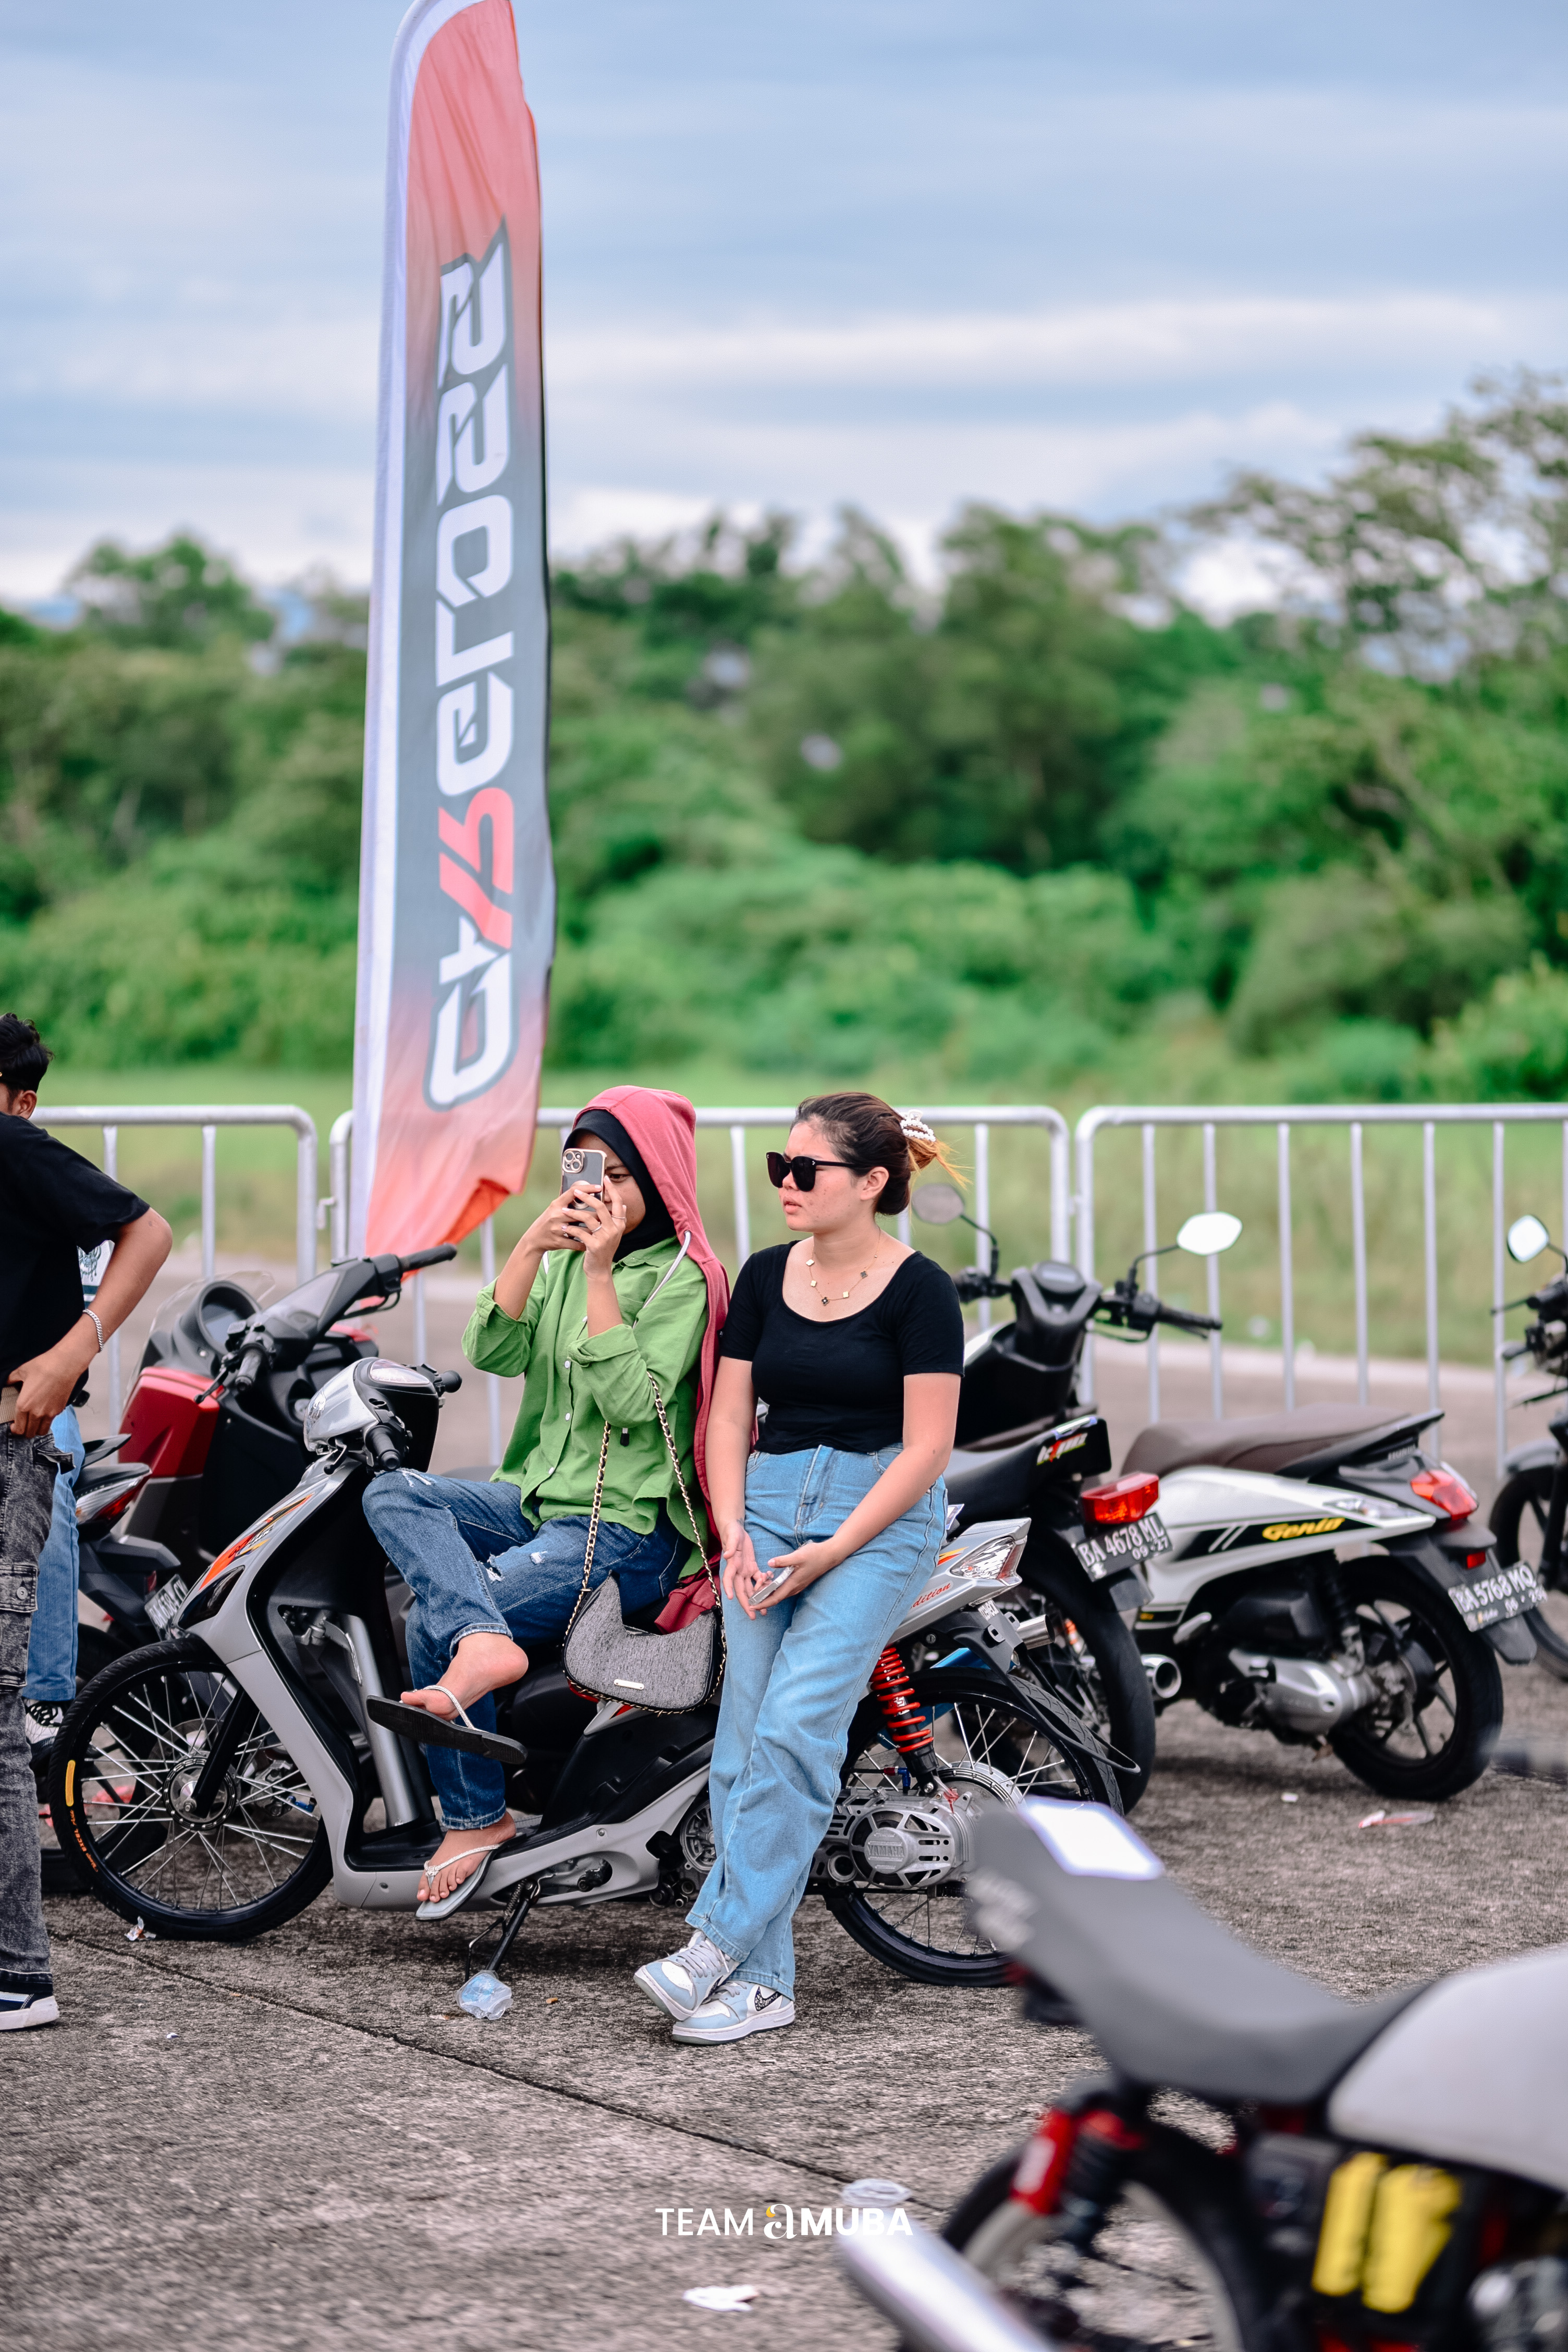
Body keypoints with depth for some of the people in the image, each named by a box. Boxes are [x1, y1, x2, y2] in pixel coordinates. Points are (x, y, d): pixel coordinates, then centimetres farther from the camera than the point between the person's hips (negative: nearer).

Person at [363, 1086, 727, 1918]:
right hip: (538, 1498, 8)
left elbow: (630, 1400, -20)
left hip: (628, 1528, -8)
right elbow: (492, 1351, 0)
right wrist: (531, 1248, -12)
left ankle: (477, 1820, -12)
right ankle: (482, 1642, -39)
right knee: (393, 1493, -19)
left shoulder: (682, 1278, -8)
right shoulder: (571, 1254, 13)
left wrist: (599, 1273, -21)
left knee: (428, 1627, -20)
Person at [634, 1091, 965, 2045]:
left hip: (881, 1516, -5)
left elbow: (927, 1445, -10)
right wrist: (733, 1534, -3)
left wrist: (832, 1551, -14)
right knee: (743, 1739, -4)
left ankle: (716, 1946, -17)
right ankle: (762, 1982, -3)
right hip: (769, 1506, 5)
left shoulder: (919, 1289, -6)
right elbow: (729, 1415, 12)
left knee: (796, 1731, -18)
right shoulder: (766, 1277, 11)